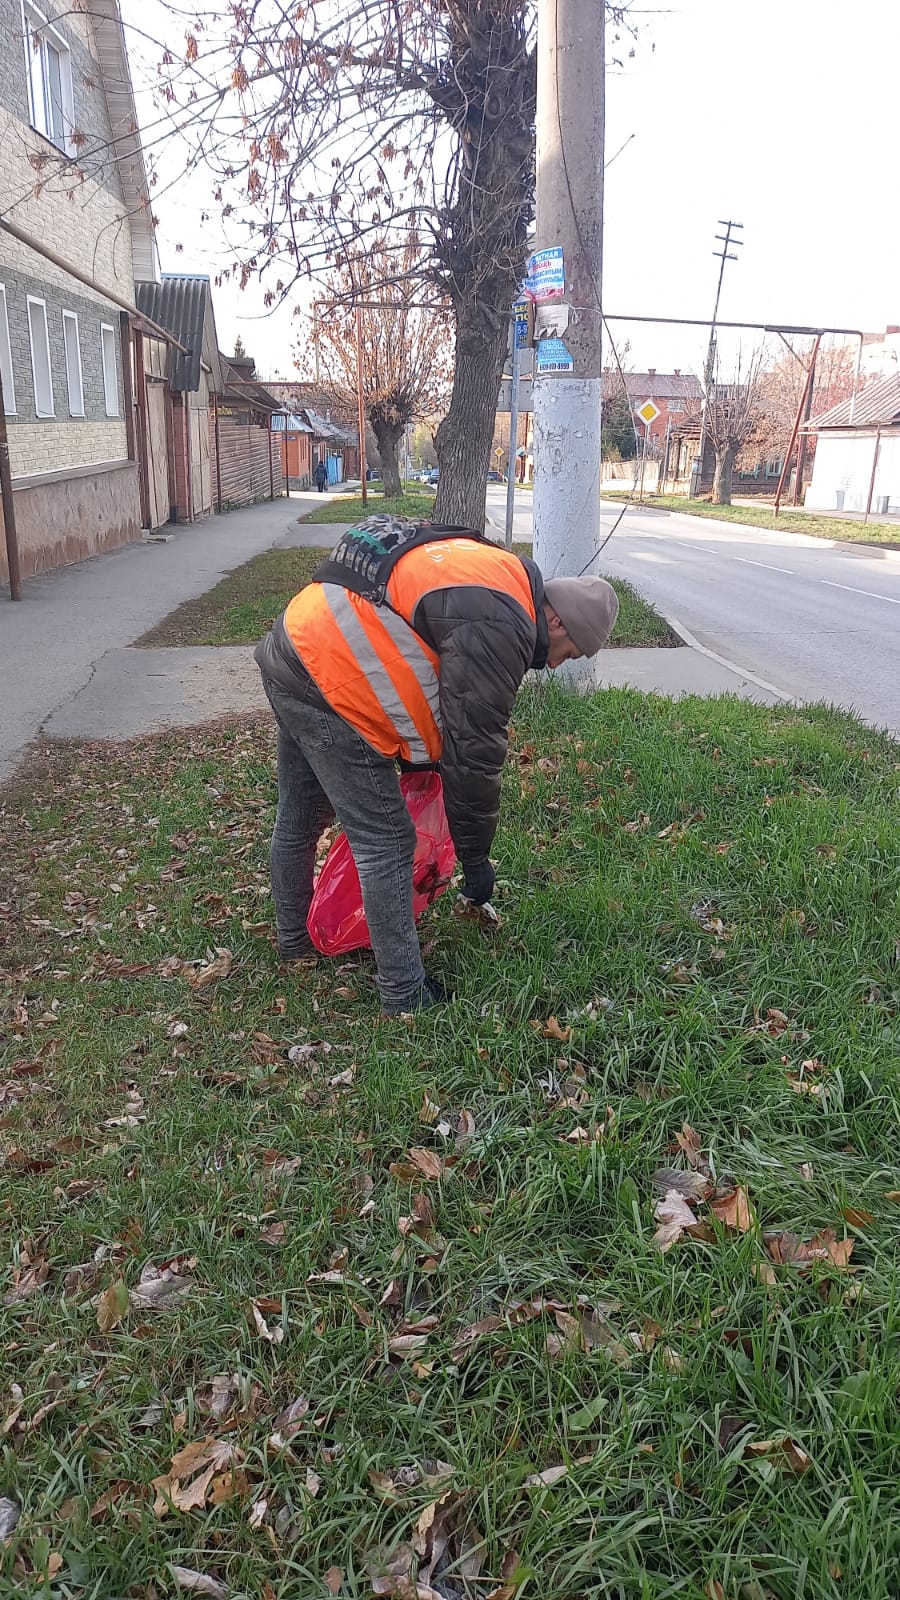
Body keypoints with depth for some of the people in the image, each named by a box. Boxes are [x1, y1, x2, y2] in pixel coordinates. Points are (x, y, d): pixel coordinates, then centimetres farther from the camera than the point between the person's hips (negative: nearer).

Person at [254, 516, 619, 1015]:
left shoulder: (494, 575, 13)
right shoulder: (498, 629, -19)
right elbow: (474, 750, -17)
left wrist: (420, 761, 27)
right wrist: (476, 858, -5)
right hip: (327, 680, -11)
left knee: (298, 822, 25)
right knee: (386, 844, -3)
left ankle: (295, 939, 44)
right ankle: (404, 995, 9)